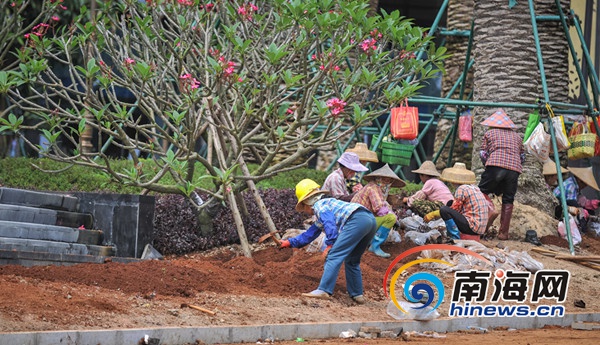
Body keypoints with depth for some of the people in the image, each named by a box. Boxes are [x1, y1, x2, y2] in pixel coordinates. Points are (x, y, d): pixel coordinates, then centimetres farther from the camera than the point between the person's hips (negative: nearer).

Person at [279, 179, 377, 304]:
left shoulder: (320, 205, 7)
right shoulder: (320, 220, 36)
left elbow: (330, 224, -10)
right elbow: (309, 235, 45)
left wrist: (330, 245, -10)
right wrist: (290, 242, 50)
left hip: (356, 220, -10)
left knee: (334, 256, -11)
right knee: (352, 261, 21)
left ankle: (324, 290, -19)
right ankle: (357, 295, 21)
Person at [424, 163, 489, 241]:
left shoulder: (462, 189, -11)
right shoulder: (474, 187, 16)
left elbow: (454, 209, -10)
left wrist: (433, 214, -3)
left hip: (472, 227, -10)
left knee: (444, 210, -19)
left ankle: (455, 238, -16)